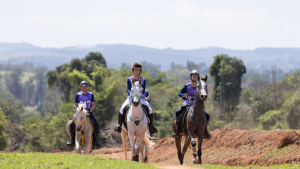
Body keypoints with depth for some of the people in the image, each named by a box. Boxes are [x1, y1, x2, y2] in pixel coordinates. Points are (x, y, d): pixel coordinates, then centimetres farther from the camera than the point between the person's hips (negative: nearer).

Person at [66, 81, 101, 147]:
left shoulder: (91, 94, 3)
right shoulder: (78, 95, 2)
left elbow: (93, 105, 1)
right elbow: (75, 105, 2)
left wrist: (90, 109, -19)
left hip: (88, 112, 0)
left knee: (96, 124, -21)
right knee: (72, 124, -21)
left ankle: (94, 140, -5)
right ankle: (72, 140, -5)